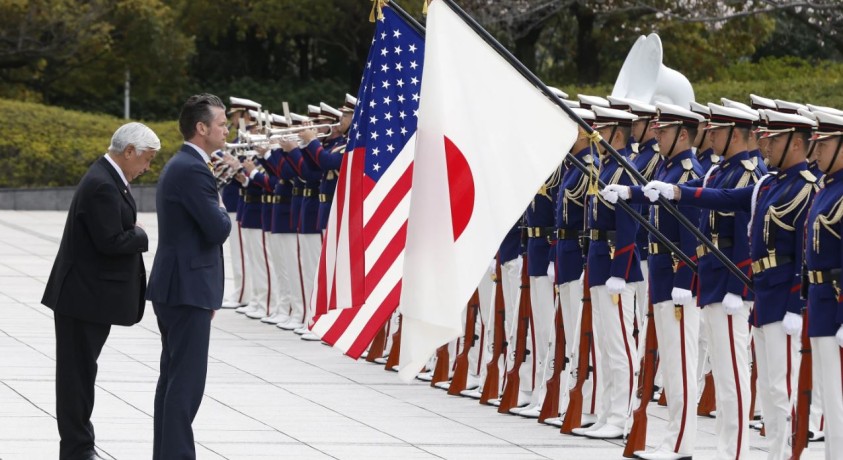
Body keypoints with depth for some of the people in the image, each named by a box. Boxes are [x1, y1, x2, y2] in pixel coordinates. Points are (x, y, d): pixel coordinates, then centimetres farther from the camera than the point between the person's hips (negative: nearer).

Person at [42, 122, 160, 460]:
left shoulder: (108, 179, 11)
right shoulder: (102, 186, -22)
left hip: (91, 294, 10)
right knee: (78, 371, -2)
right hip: (85, 295, -10)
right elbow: (111, 242, -26)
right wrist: (142, 236, -10)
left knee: (80, 370, 16)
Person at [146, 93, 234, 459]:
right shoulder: (193, 170, -17)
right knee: (187, 381, -9)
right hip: (187, 289, -11)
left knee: (174, 377, 14)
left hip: (176, 288, 11)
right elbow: (218, 230, -20)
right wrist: (222, 209, 1)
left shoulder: (180, 165, 16)